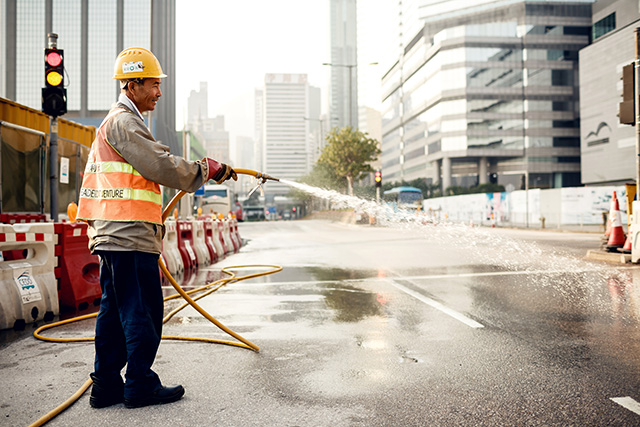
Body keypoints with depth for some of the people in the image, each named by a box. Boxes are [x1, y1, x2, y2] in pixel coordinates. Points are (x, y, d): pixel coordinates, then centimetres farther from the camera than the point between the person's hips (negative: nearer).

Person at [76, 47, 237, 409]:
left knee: (116, 310, 13)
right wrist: (206, 170, -7)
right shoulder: (124, 122, -9)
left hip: (112, 235, 11)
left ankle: (106, 386, 21)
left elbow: (154, 164, 23)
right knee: (143, 311, -3)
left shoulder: (116, 122, 25)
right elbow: (160, 165, -17)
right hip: (129, 235, -11)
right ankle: (141, 386, 8)